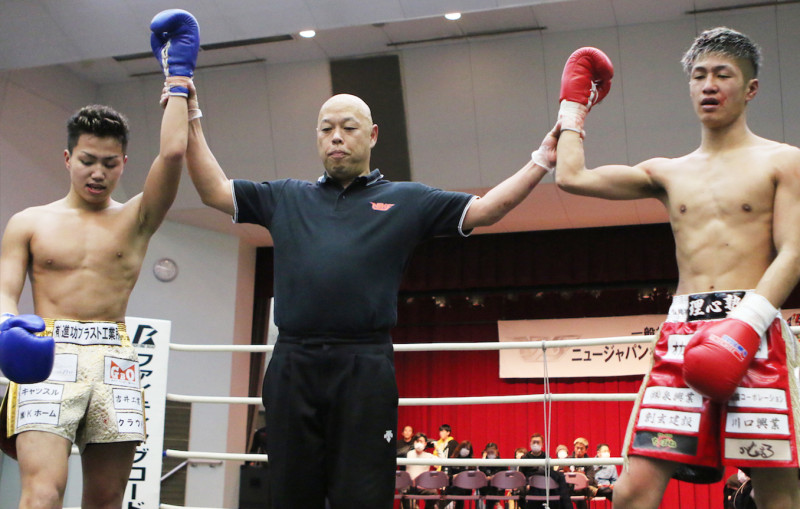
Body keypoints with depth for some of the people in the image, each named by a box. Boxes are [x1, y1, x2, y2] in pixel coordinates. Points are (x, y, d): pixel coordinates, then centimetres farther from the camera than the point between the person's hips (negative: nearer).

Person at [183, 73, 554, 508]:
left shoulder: (406, 200, 14)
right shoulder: (286, 198, 20)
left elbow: (484, 209, 9)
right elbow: (214, 191, 19)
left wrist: (541, 161, 1)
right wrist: (190, 122, 14)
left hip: (365, 369, -2)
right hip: (292, 365, 3)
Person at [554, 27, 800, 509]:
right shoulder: (667, 173, 19)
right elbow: (573, 177, 13)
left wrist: (746, 322, -18)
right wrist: (574, 102, 27)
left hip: (756, 333, -3)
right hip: (681, 333, 3)